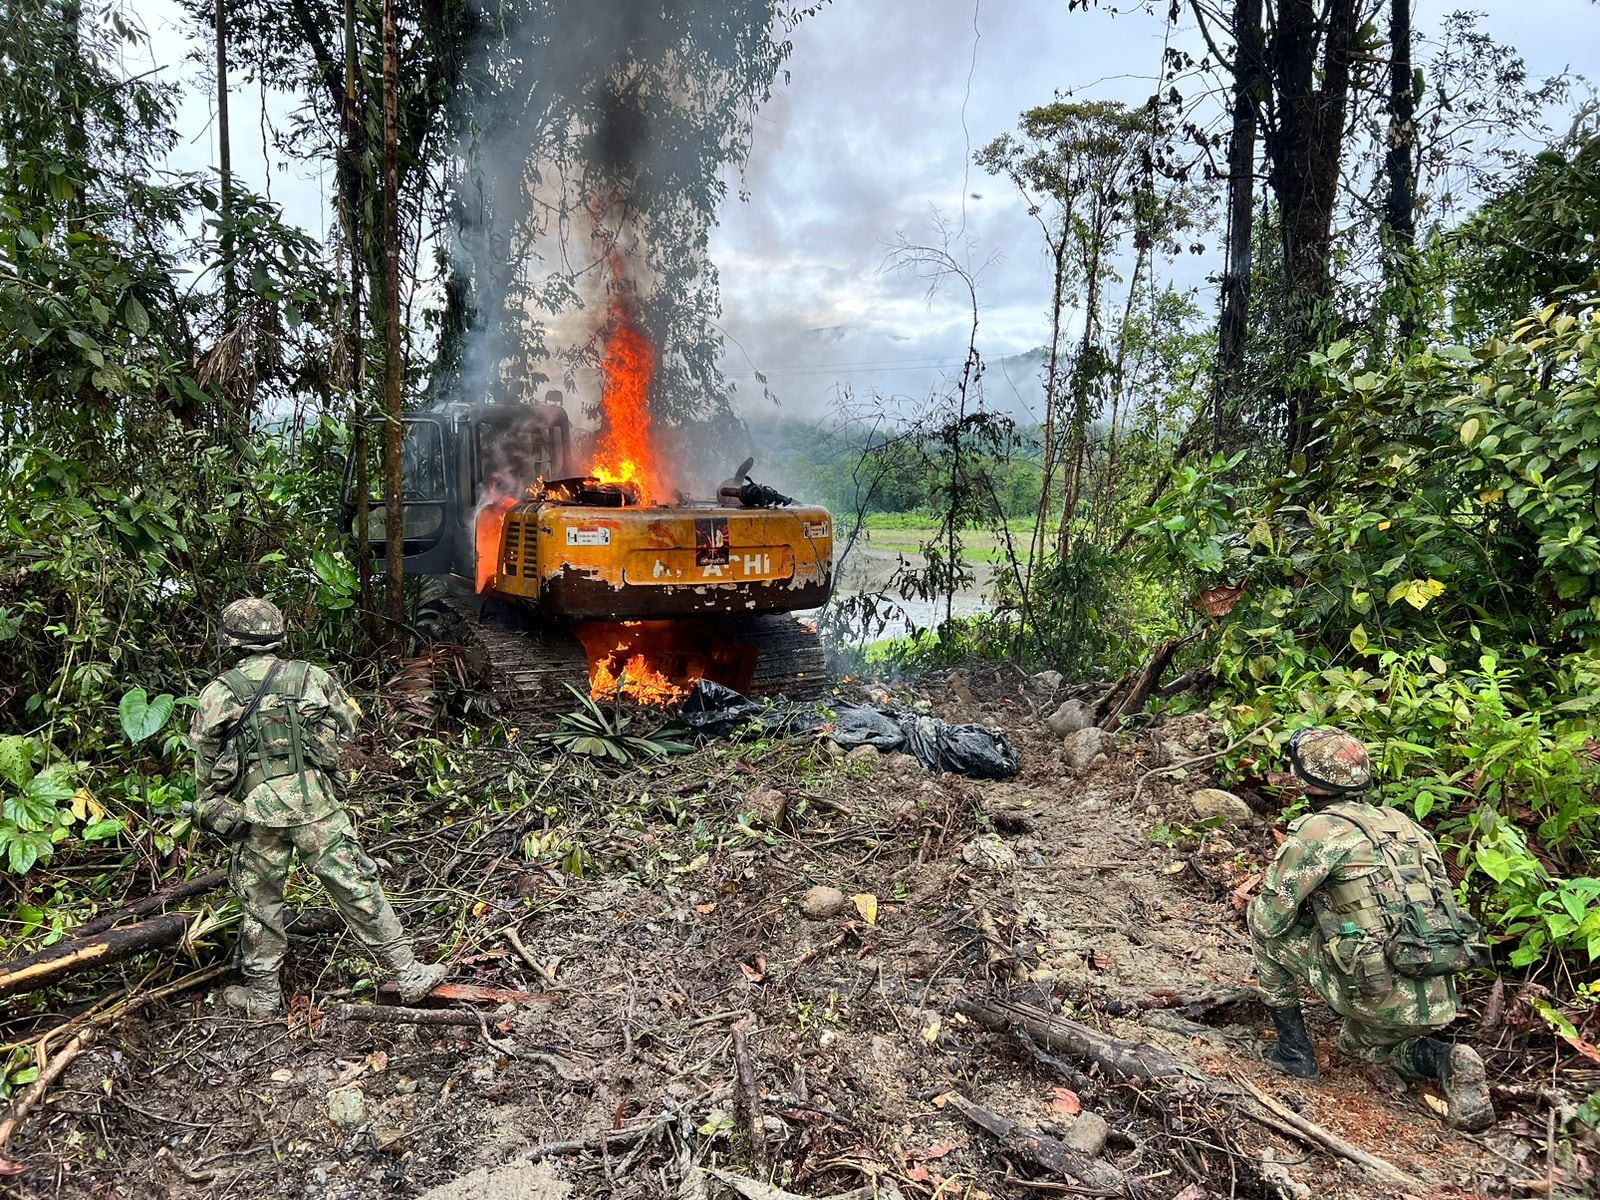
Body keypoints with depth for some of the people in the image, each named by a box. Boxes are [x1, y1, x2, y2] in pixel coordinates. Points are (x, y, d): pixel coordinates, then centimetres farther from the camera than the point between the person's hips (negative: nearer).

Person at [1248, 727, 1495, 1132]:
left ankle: (1293, 1049, 14)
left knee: (1264, 921, 9)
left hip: (1377, 995, -7)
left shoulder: (1318, 829, -10)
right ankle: (1443, 1060, 7)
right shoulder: (1401, 823, 12)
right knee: (1358, 1043, 36)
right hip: (1439, 1003, 8)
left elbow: (1269, 920, -8)